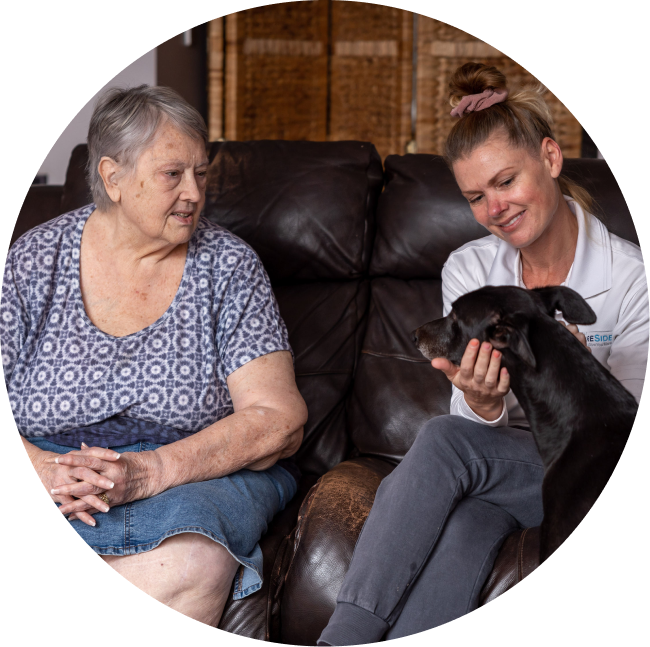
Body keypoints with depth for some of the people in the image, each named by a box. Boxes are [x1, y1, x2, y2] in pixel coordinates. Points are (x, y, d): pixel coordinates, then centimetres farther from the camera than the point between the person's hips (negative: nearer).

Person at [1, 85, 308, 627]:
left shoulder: (229, 265, 2)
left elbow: (279, 420, -6)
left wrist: (150, 471, -21)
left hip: (202, 472, 0)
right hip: (45, 471, 1)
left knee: (187, 563, -36)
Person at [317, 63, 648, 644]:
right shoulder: (468, 269, 2)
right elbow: (477, 425, -2)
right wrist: (482, 403, -27)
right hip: (498, 468, 3)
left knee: (444, 441, -31)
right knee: (466, 522, -35)